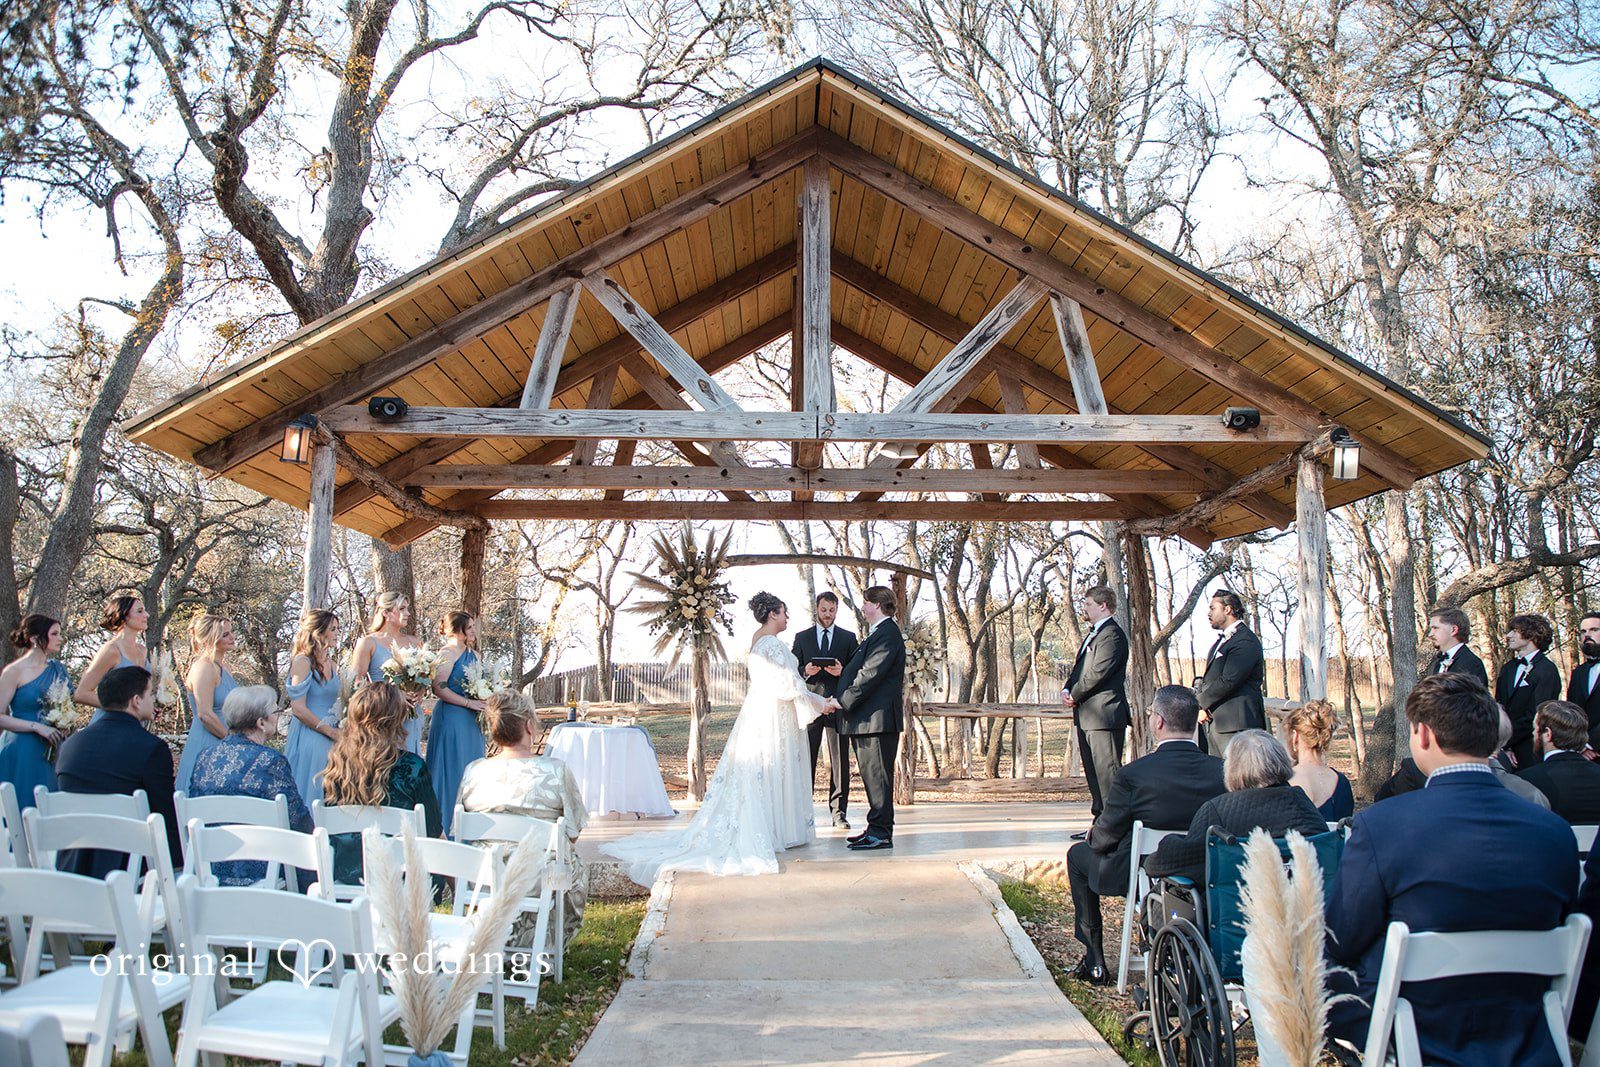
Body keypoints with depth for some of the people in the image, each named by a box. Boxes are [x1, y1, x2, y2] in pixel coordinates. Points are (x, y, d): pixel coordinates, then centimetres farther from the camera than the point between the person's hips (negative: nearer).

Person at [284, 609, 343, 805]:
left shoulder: (331, 664, 14)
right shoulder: (303, 662, -9)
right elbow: (298, 708, -15)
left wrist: (338, 733, 8)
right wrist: (332, 732, -12)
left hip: (330, 740, 7)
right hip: (308, 739, -7)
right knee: (309, 796, -4)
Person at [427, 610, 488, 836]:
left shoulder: (473, 654, 15)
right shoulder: (448, 652, -10)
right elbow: (438, 688, -20)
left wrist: (484, 703, 6)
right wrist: (469, 703, -17)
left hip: (471, 720, 8)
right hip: (451, 718, -8)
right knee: (453, 771, -4)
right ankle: (449, 828, 3)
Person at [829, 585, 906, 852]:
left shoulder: (887, 634, -14)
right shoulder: (879, 633, 20)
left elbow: (870, 675, -19)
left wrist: (844, 701, -15)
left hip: (877, 718, -11)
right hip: (867, 719, 11)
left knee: (877, 775, -6)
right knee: (872, 776, 13)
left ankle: (881, 833, -2)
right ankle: (876, 829, 20)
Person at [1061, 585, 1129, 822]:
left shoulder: (1112, 634, -13)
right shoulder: (1092, 634, 21)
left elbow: (1099, 672, -20)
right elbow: (1078, 667, 22)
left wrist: (1075, 695, -9)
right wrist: (1067, 689, 3)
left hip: (1104, 715, -10)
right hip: (1086, 716, 10)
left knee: (1107, 772, -9)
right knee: (1092, 773, 13)